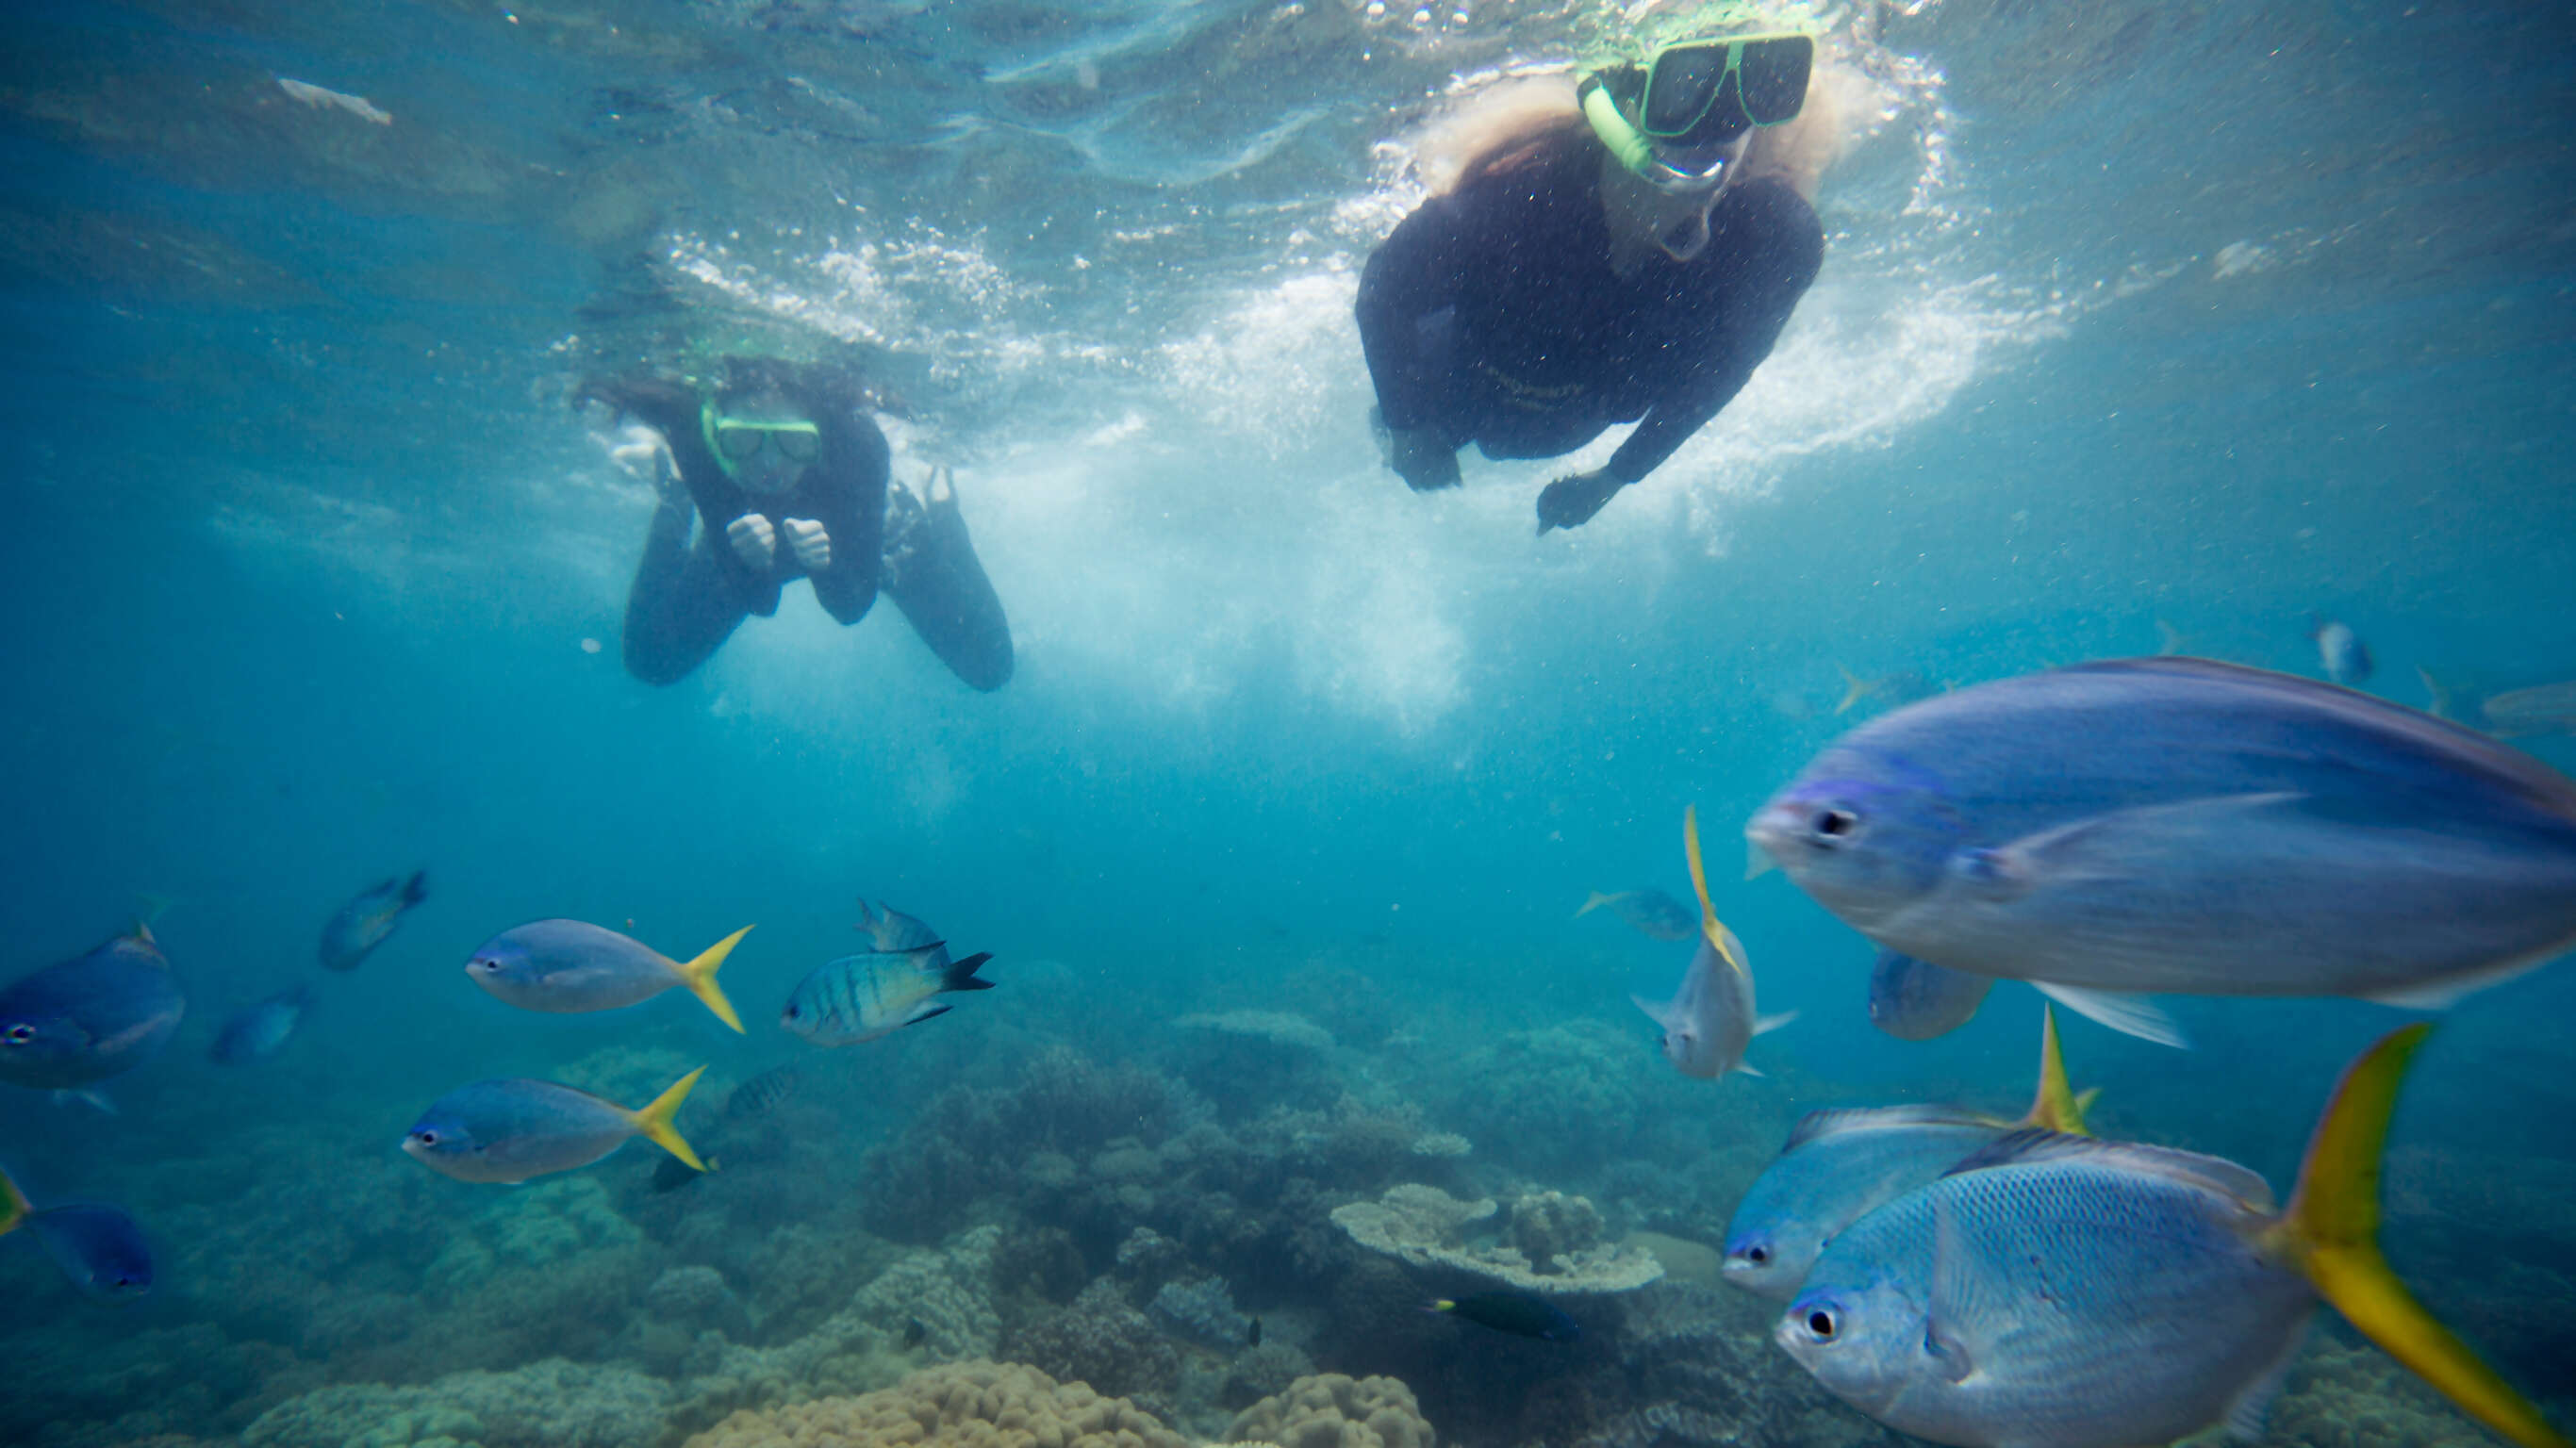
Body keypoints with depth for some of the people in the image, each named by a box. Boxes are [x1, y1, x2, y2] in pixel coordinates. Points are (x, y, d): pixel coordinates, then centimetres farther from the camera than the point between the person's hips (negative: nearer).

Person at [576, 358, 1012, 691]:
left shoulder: (855, 442, -43)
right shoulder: (697, 443, -38)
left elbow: (853, 605, -39)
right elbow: (758, 600, -36)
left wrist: (827, 562, -59)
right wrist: (750, 560, -57)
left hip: (860, 540, -1)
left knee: (987, 668, 4)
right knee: (653, 662, 5)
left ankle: (938, 510, 25)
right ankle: (678, 506, 26)